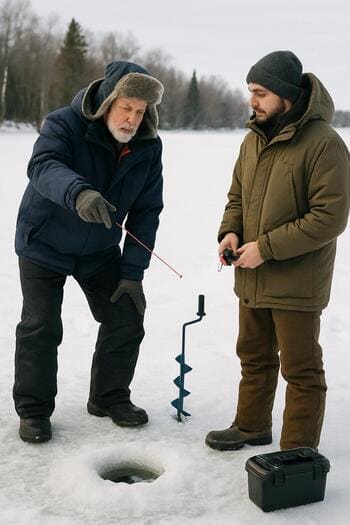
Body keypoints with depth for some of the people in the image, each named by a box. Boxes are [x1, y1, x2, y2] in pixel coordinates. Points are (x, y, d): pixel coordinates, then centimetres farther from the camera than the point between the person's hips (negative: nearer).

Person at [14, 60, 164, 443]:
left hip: (101, 251, 4)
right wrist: (78, 193, -65)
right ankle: (33, 410, 13)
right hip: (45, 244, -4)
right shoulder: (65, 124, -23)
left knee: (126, 318, 3)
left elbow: (146, 211, -8)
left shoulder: (148, 147, -11)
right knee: (40, 327, -5)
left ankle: (109, 397, 23)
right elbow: (42, 166, -43)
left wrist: (133, 273, -15)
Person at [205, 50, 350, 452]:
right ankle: (252, 427, 40)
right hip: (252, 279, 8)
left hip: (296, 283, -8)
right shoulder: (254, 138, 7)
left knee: (301, 370, 4)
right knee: (254, 357, 22)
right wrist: (230, 231, -3)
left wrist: (265, 247, -22)